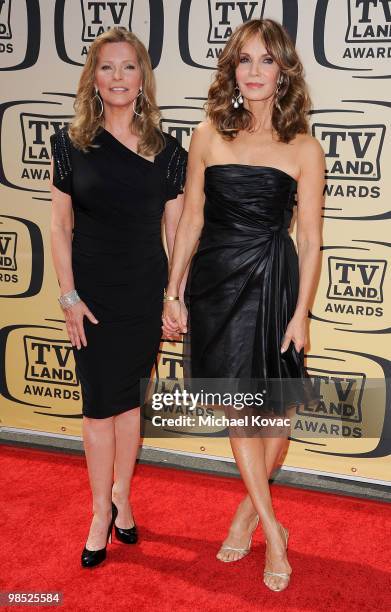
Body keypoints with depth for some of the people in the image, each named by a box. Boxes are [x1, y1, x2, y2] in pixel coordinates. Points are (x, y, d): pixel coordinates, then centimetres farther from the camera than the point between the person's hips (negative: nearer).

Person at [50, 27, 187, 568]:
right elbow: (60, 225, -1)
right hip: (93, 294, -1)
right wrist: (69, 296, -7)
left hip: (146, 294, 1)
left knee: (131, 399, 12)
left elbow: (176, 229, 4)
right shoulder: (71, 143, -2)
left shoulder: (166, 150, 1)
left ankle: (121, 496, 31)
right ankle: (101, 513, 20)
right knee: (99, 405, 5)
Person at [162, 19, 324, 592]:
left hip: (273, 284, -1)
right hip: (215, 281, 1)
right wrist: (173, 293, 4)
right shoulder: (209, 135, 2)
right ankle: (273, 531, 19)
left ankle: (248, 511, 32)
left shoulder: (305, 149, -2)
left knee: (274, 408, 7)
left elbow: (310, 239, -1)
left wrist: (301, 313, -5)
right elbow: (190, 218, 5)